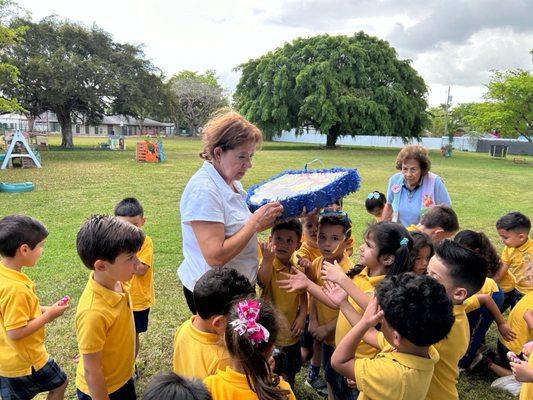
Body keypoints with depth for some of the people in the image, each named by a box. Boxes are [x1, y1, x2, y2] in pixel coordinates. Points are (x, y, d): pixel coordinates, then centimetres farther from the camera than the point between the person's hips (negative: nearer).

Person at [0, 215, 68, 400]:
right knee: (59, 383, 16)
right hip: (24, 360, -8)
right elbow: (15, 332, -28)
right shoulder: (16, 288, -32)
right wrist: (48, 315, -18)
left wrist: (41, 310, 2)